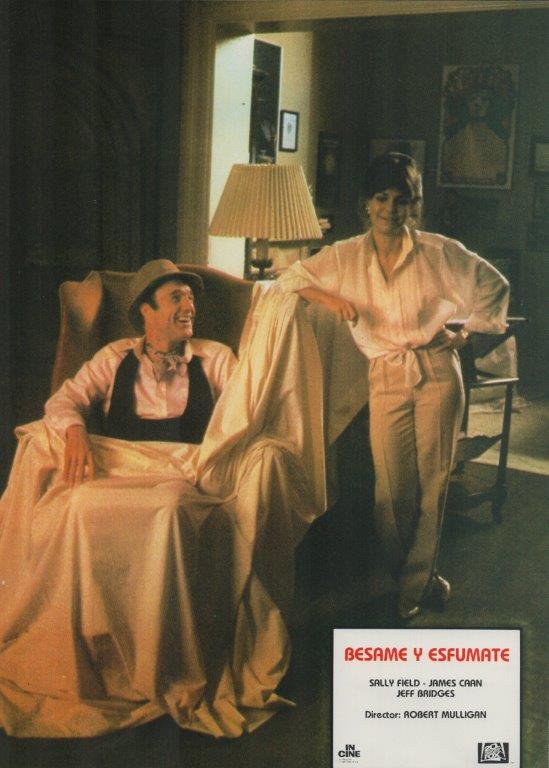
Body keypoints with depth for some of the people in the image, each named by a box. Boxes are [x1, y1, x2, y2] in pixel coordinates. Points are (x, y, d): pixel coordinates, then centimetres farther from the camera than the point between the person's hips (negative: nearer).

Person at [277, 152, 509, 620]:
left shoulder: (439, 252, 0)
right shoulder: (346, 256, 5)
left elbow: (495, 286, 10)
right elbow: (291, 278, 10)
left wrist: (468, 331, 5)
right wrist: (329, 298, -6)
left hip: (437, 374, 0)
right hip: (386, 378, 1)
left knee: (434, 480, 2)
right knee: (393, 486, -1)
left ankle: (416, 580, 17)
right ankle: (415, 576, 21)